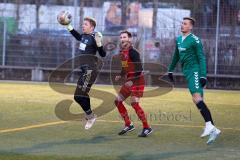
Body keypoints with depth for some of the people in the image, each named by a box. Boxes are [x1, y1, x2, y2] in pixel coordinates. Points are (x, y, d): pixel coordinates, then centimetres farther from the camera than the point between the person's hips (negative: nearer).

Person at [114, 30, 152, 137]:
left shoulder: (132, 52, -16)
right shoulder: (122, 52, 10)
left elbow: (139, 68, -22)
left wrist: (132, 81, -28)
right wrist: (120, 76, 8)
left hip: (136, 81, -9)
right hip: (128, 81, 9)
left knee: (134, 103, -17)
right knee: (118, 101, 9)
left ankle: (147, 128, -9)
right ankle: (129, 125, 18)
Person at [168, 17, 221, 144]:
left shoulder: (195, 40, -9)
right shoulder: (179, 40, 15)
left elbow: (201, 58, -12)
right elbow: (176, 56, 30)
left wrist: (203, 76, -19)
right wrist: (170, 70, 36)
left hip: (195, 71, -8)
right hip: (187, 72, 8)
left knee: (196, 98, -24)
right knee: (199, 101, 3)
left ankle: (209, 125, -29)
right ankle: (213, 130, 3)